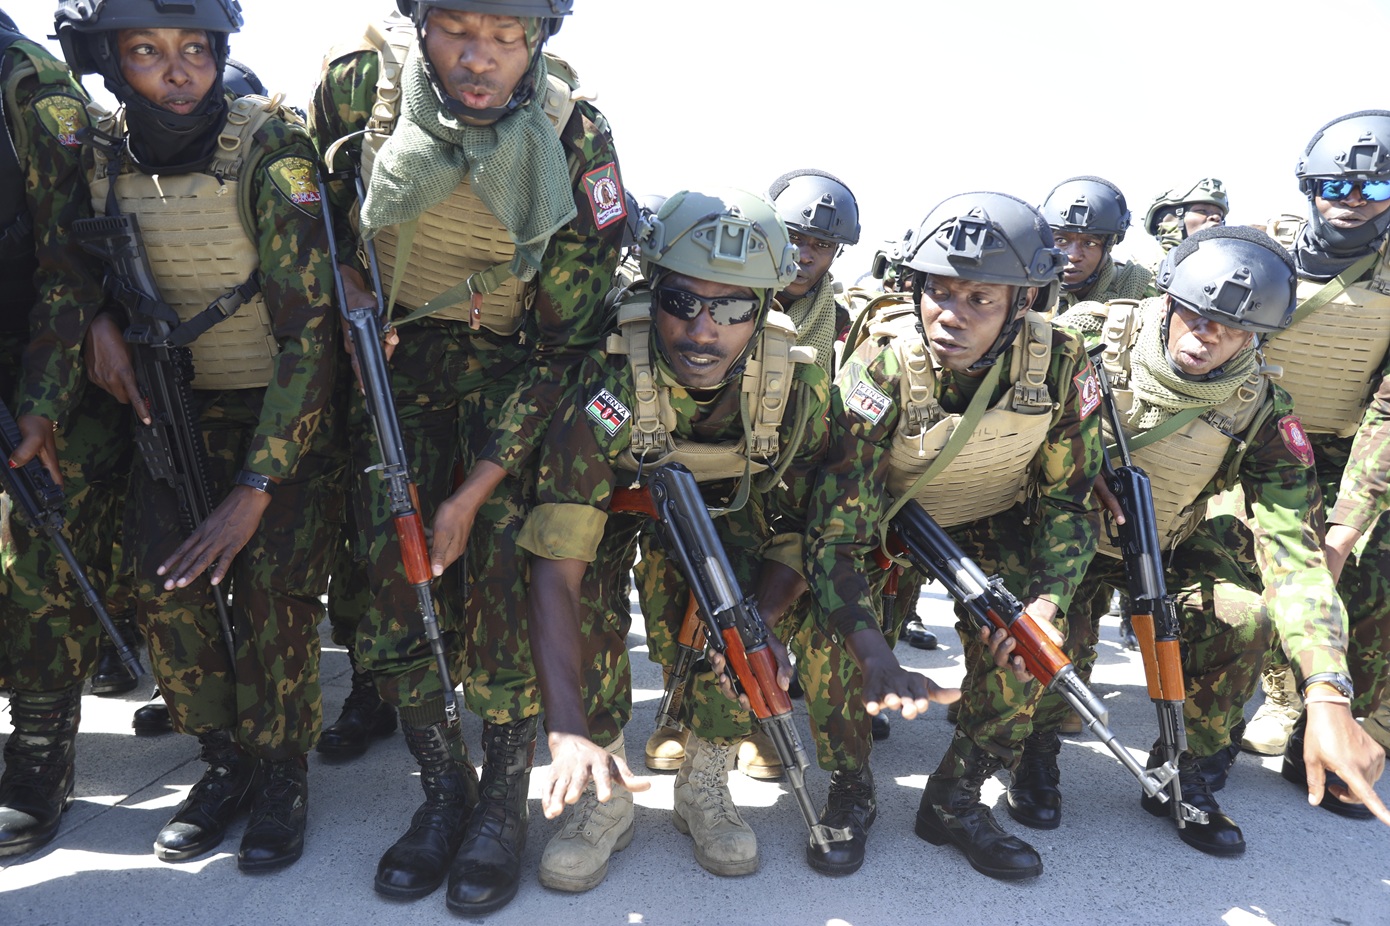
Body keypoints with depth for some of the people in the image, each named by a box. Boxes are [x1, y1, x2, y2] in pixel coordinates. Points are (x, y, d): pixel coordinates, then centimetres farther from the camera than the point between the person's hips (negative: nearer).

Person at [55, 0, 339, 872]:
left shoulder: (268, 147, -21)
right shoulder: (104, 153, -6)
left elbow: (308, 327, -23)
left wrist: (256, 490, -25)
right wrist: (102, 319, -10)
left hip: (285, 399, -4)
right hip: (177, 398, 4)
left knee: (272, 584, -15)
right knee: (164, 579, -10)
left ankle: (282, 769, 8)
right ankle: (226, 759, 11)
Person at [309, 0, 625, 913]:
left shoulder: (575, 136, -21)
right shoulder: (360, 84, -15)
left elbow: (566, 336, -19)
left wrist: (480, 483, -22)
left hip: (517, 366, -2)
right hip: (397, 349, 3)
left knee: (502, 569, -15)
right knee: (394, 569, -7)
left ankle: (505, 803, 5)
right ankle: (444, 788, 13)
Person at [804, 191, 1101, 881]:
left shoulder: (1060, 365, -24)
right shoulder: (882, 366, -33)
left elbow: (1070, 497, -10)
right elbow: (835, 532, -37)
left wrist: (1047, 602, -28)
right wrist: (877, 660, -51)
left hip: (993, 520, 3)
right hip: (889, 515, -2)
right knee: (831, 619, -26)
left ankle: (954, 801, 1)